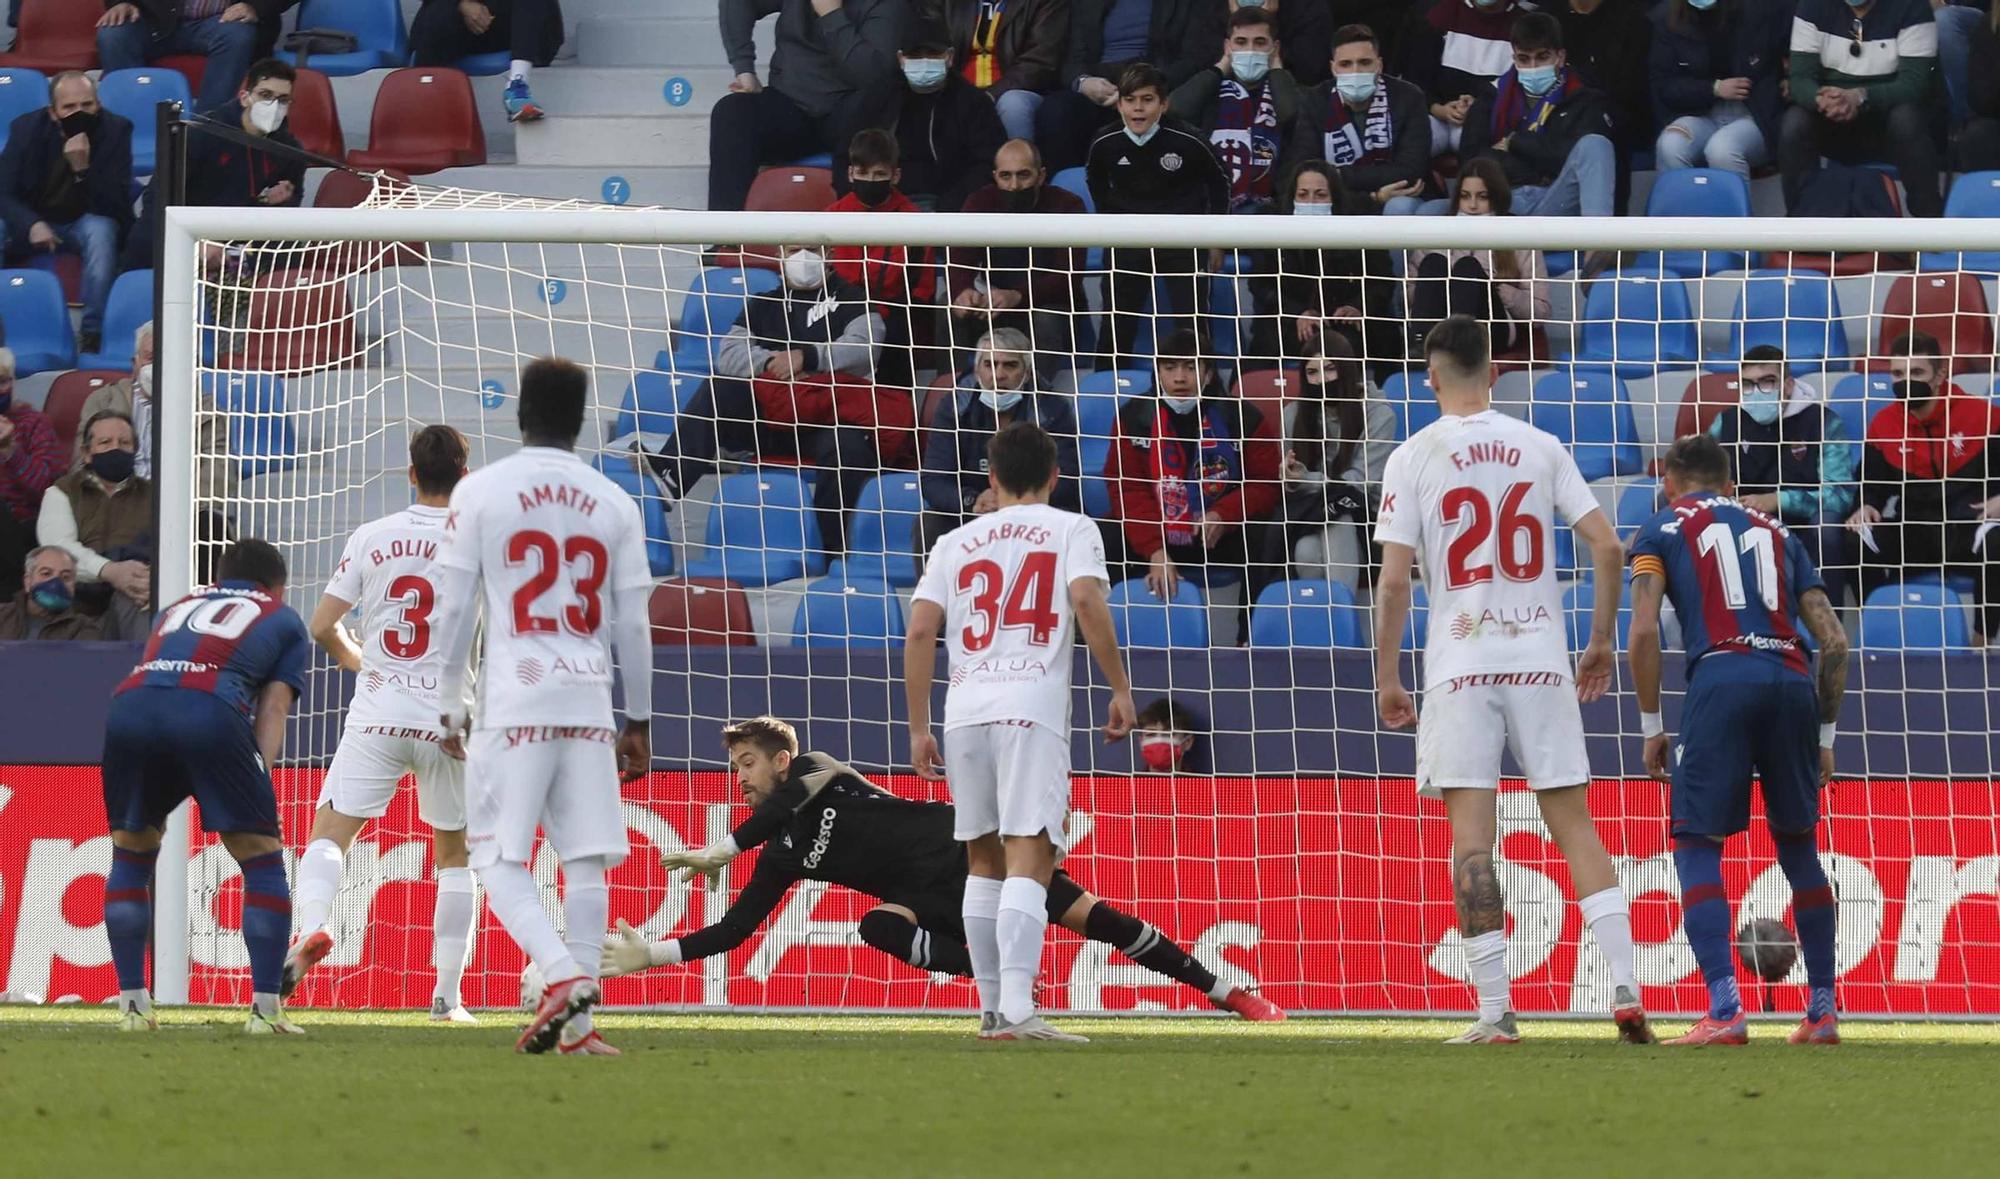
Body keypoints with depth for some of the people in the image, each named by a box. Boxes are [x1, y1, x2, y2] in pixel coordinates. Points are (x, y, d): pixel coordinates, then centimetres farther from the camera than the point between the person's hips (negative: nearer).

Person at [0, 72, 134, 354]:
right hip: (35, 221, 1)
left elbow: (115, 204, -20)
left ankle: (92, 333, -32)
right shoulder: (27, 128, -8)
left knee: (101, 231, -36)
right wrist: (32, 225, -30)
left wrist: (83, 169, -38)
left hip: (87, 222, -1)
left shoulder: (115, 130, -14)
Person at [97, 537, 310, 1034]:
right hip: (211, 711, -3)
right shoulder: (282, 620, 28)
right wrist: (259, 777, 6)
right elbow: (273, 706, 15)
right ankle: (265, 1008, 3)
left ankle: (132, 1003, 19)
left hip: (130, 707, 4)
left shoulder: (178, 609, 39)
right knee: (263, 862, 9)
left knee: (130, 856, 22)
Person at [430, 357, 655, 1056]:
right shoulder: (614, 504, 8)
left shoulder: (480, 492, 0)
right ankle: (575, 1023, 1)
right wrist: (639, 722, 19)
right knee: (586, 862, 5)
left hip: (513, 702, -3)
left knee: (498, 859, 0)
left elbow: (454, 609, 1)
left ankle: (564, 976, -23)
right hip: (589, 702, 3)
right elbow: (633, 625, 10)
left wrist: (449, 706, 10)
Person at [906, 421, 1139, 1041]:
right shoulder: (1071, 530, 9)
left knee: (984, 861, 17)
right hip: (1032, 709, -4)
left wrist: (918, 728, 13)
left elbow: (920, 632, 9)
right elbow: (1087, 601, -9)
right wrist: (1120, 688, -3)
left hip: (964, 710, 4)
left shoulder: (956, 543, 18)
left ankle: (992, 1007, 20)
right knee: (1028, 861, -12)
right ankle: (1016, 1009, -26)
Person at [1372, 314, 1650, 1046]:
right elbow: (1608, 547, 2)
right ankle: (1625, 991, -5)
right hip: (1541, 657, 3)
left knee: (1471, 836, -1)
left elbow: (1394, 580, -6)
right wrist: (1602, 643, 13)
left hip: (1461, 663, -3)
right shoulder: (1540, 448, 6)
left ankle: (1495, 1012, -5)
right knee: (1573, 822, 7)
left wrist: (1387, 678, 2)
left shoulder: (1415, 458, -2)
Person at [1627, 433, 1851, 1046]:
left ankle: (1725, 1011, -14)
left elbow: (1644, 632, 1)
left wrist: (1651, 727, 7)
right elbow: (1834, 641, 18)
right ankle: (1823, 1011, 17)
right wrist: (1825, 736, 24)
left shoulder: (1662, 529, 15)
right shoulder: (1776, 533, 26)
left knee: (1696, 845, 1)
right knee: (1798, 846, 17)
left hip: (1722, 679, -4)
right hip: (1793, 684, 4)